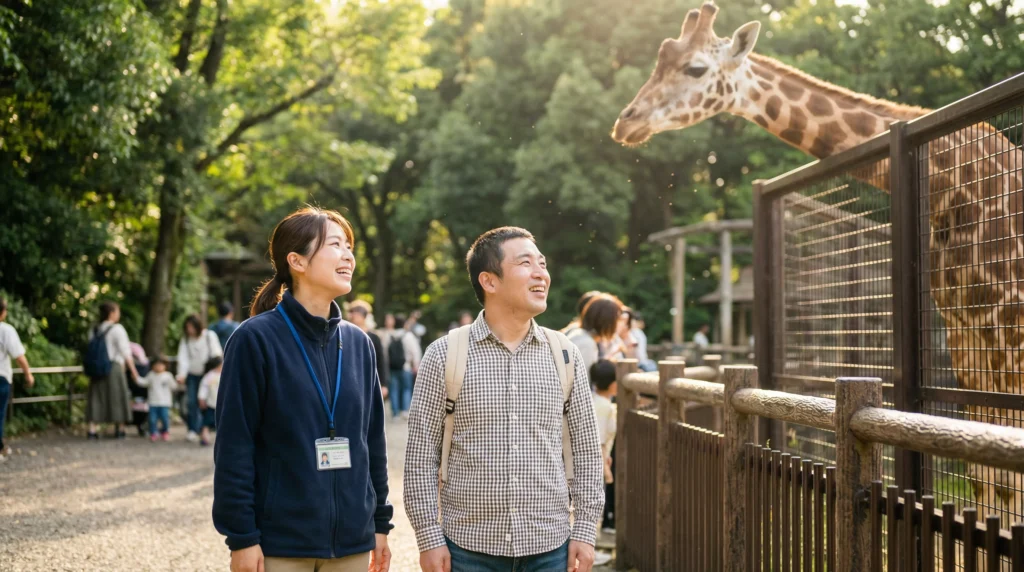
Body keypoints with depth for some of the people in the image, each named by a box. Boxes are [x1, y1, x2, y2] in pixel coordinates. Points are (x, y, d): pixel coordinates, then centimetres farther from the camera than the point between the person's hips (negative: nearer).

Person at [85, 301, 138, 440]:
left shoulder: (94, 331, 9)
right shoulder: (117, 329, -8)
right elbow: (125, 352, -10)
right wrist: (133, 371, -6)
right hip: (114, 367, -5)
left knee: (97, 399, 6)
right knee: (117, 398, 6)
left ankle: (93, 429, -2)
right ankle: (119, 429, 12)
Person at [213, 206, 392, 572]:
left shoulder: (358, 343, 8)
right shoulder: (256, 339, -8)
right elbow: (234, 447, -9)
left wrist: (380, 523, 12)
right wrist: (241, 537, -12)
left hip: (351, 541, 5)